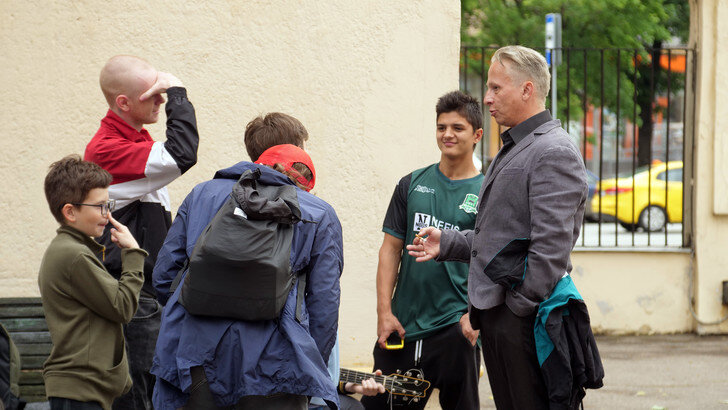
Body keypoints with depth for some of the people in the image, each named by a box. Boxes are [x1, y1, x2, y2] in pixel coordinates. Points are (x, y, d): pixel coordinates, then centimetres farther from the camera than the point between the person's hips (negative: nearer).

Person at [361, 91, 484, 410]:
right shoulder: (412, 185, 10)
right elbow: (391, 249, 9)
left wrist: (474, 314, -16)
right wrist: (384, 311, 0)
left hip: (455, 327, -3)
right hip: (402, 324, 3)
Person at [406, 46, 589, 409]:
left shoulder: (553, 152, -13)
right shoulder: (511, 151, 21)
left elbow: (551, 245, -20)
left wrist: (520, 305, -17)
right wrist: (446, 244, 15)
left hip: (524, 317, -10)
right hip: (495, 311, 10)